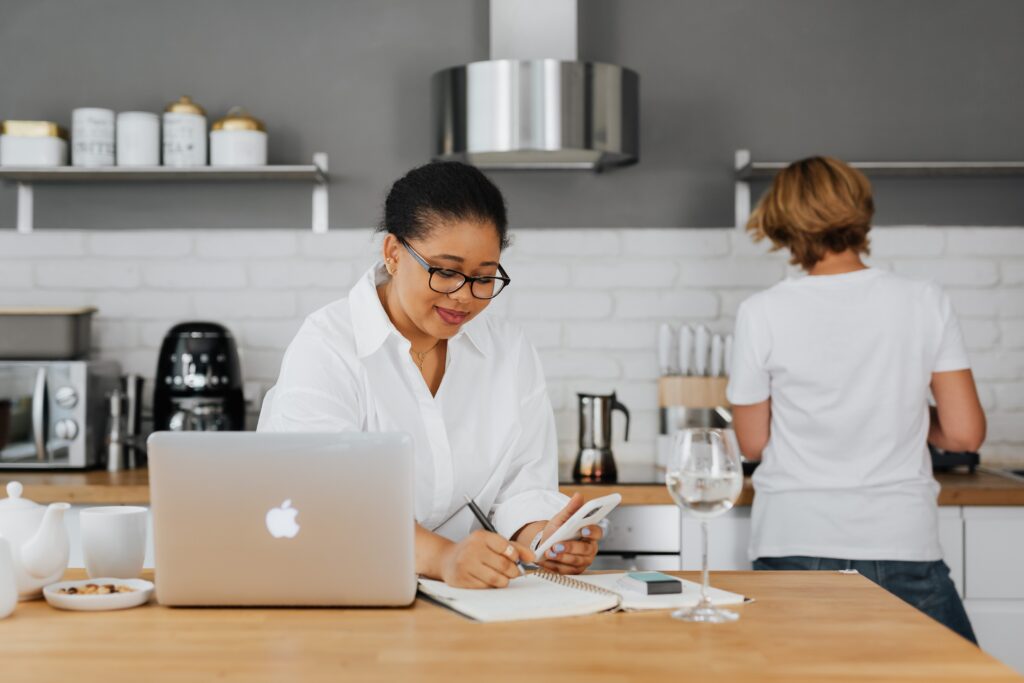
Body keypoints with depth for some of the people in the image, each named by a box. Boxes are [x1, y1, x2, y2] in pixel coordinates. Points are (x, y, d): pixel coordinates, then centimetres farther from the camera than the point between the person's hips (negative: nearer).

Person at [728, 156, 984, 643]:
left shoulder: (762, 314, -5)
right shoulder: (926, 303, -2)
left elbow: (753, 443, 3)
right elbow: (965, 433, 0)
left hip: (794, 548, 0)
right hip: (901, 545, 1)